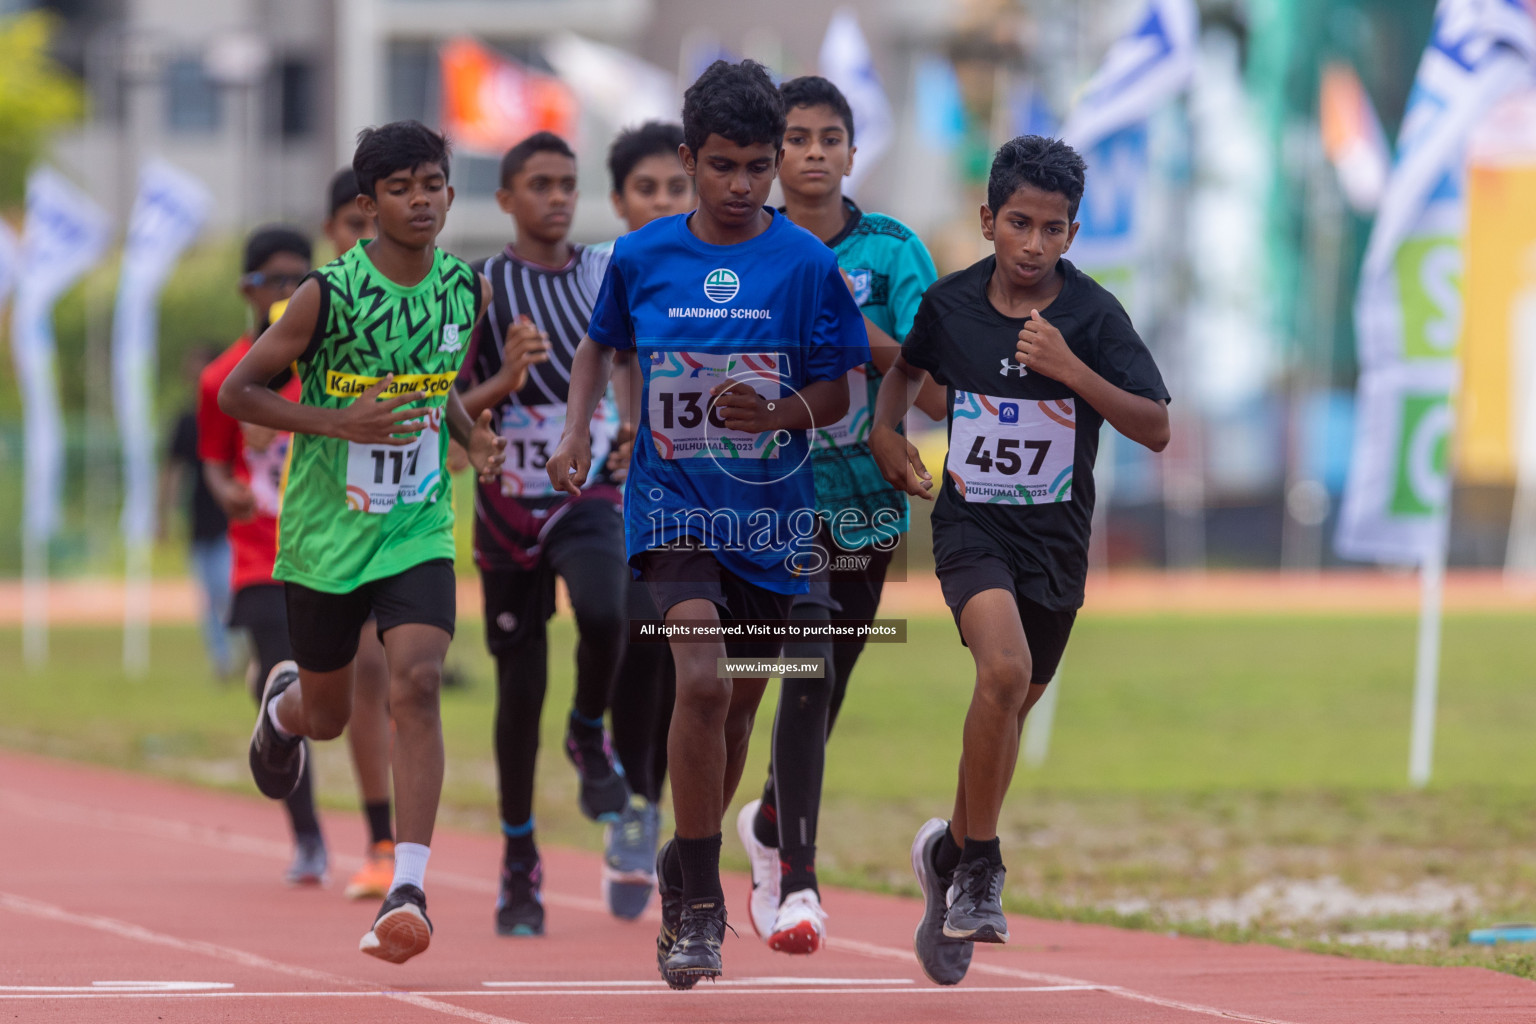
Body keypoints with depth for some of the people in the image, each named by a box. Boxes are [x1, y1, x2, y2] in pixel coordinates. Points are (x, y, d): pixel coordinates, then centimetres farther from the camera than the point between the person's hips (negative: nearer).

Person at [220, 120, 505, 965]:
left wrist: (474, 438, -2)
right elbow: (236, 392, -8)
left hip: (419, 530, 2)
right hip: (326, 531, -2)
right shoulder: (328, 294, -15)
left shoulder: (466, 289, -1)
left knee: (416, 683, -20)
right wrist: (337, 421, -21)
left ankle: (408, 888, -22)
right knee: (328, 716, 14)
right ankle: (284, 702, 54)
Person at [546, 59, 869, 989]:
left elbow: (838, 394, -1)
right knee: (703, 682, -22)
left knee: (738, 706, 12)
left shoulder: (809, 264, -5)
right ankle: (700, 901, -12)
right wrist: (578, 432, 2)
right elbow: (601, 345, 18)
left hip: (772, 516, 1)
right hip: (673, 502, -1)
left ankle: (687, 864, 38)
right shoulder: (641, 257, -1)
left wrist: (775, 412, -21)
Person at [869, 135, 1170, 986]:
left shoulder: (1093, 315, -10)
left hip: (1055, 536, 2)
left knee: (1008, 709, 13)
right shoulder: (950, 303, -4)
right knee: (1004, 669, -27)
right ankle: (979, 867, -15)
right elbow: (909, 366, 19)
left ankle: (951, 855, 38)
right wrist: (886, 432, 2)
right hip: (971, 524, -2)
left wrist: (1070, 369, -27)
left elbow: (1156, 429, -16)